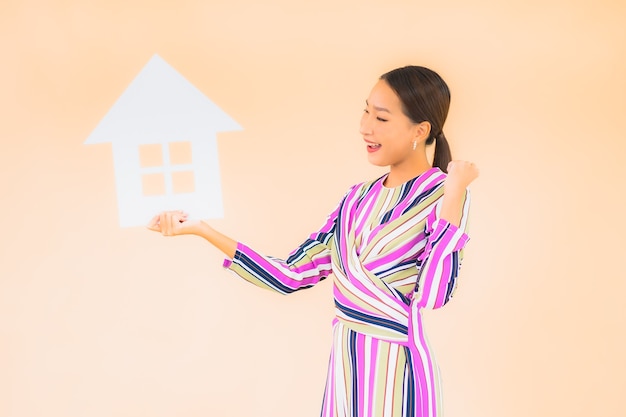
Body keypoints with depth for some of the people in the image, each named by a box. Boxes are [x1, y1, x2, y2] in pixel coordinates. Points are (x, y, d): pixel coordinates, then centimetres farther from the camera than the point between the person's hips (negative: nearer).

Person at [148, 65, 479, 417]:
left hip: (397, 371, -6)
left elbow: (432, 294, -24)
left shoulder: (442, 194, -10)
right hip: (345, 365, 6)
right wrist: (199, 228, 0)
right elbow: (290, 275, 2)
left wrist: (454, 192, -22)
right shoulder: (358, 197, 7)